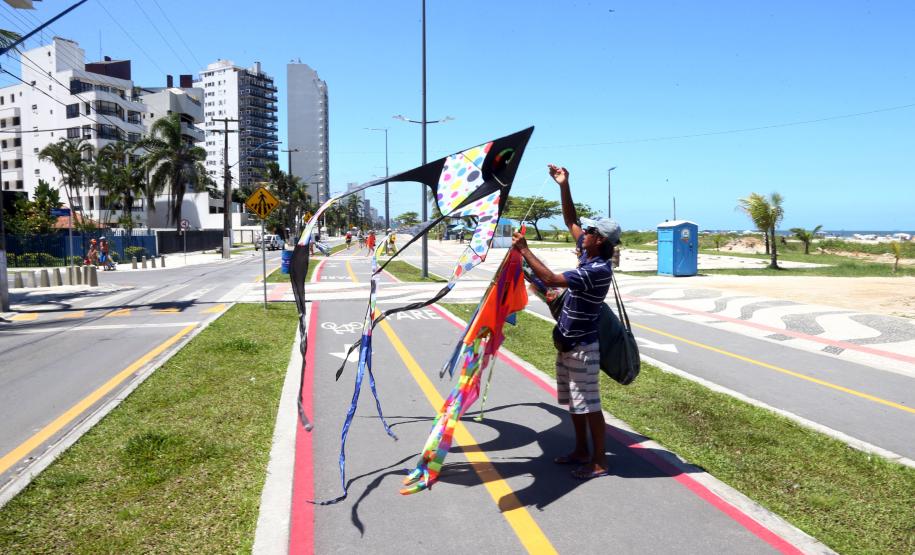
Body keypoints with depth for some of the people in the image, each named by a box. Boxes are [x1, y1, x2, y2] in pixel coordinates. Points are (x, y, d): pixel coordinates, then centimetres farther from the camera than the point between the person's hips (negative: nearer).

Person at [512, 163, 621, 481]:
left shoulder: (599, 270, -25)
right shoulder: (588, 254, 2)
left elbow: (551, 279, -30)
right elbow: (571, 220, 13)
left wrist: (524, 250, -23)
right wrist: (564, 186, 4)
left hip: (582, 347, -10)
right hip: (567, 343, 10)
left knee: (589, 404, 1)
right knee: (574, 402, 18)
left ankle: (599, 461, 14)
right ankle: (581, 451, 32)